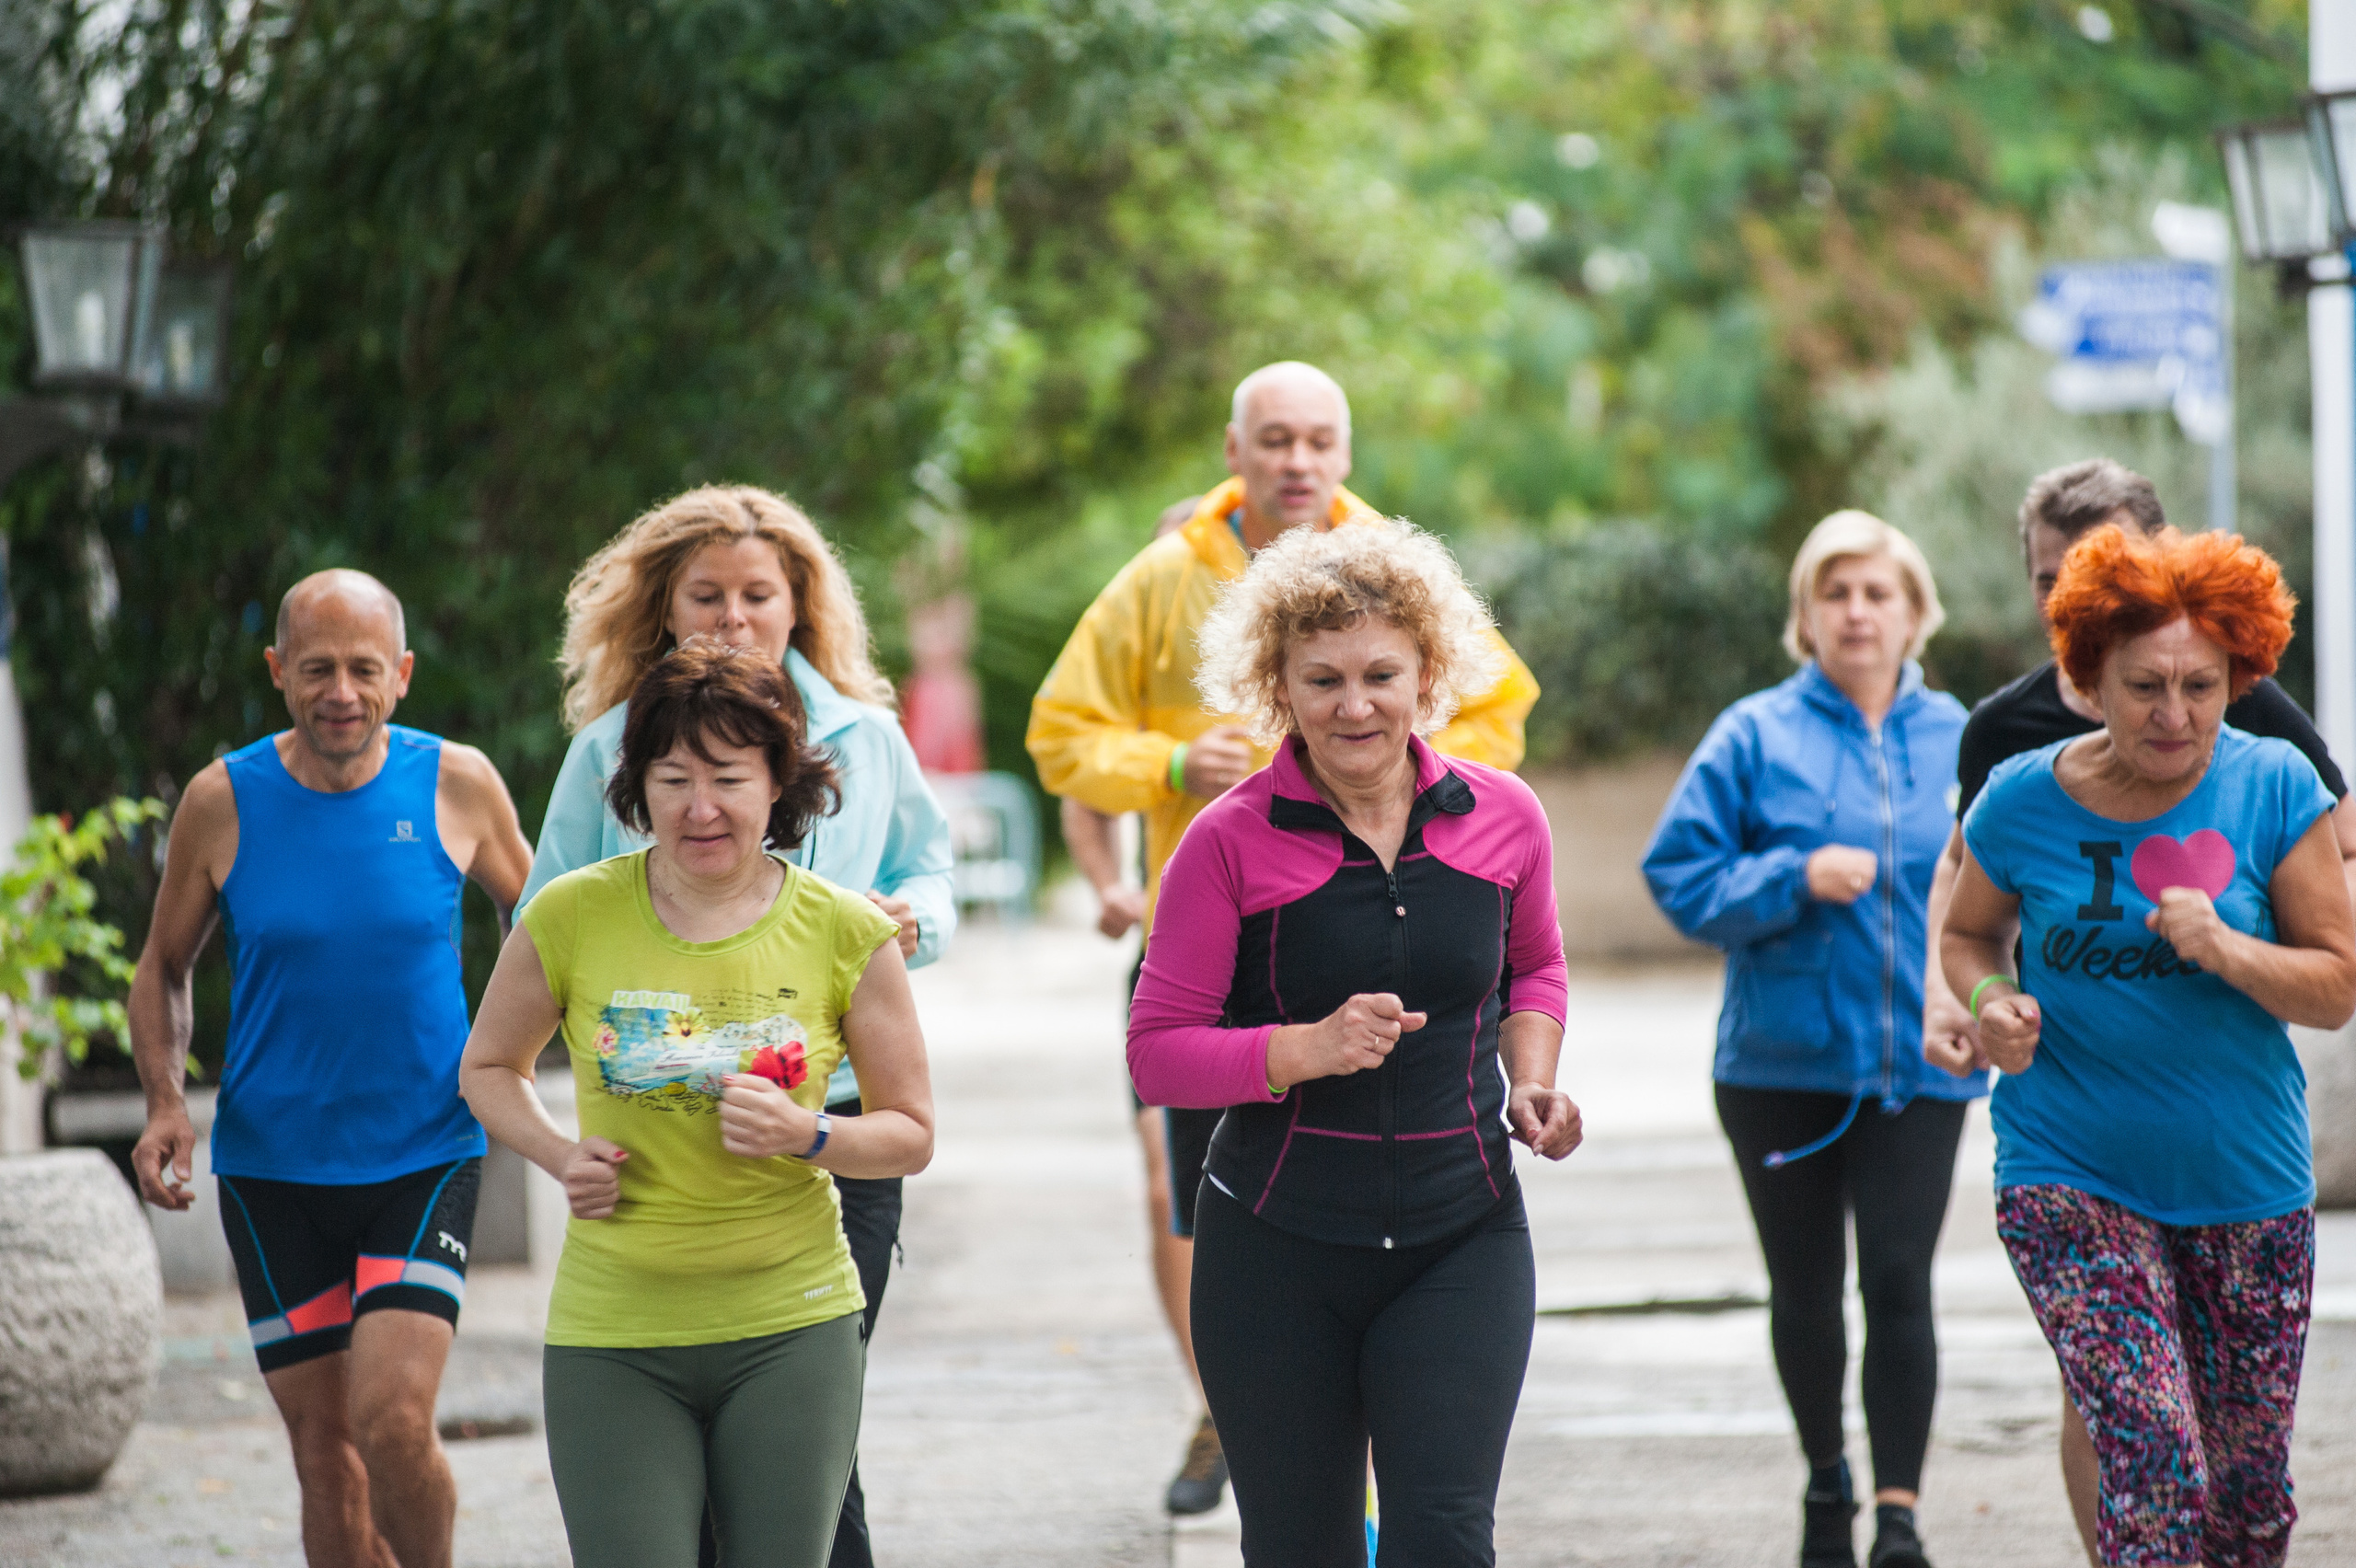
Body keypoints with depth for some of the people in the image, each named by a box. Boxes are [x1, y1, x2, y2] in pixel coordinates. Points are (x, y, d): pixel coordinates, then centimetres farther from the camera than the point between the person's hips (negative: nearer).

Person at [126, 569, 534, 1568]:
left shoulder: (457, 786, -4)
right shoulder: (223, 802, -3)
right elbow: (164, 968, 9)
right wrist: (165, 1102, -6)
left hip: (425, 1157, -1)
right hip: (271, 1169, 1)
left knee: (392, 1421, -17)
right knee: (324, 1449, 3)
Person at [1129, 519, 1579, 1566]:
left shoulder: (1501, 818, 1)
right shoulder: (1232, 842, -8)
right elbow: (1157, 1050, -8)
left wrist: (1533, 1082, 3)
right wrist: (1310, 1049, -22)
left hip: (1463, 1241, 1)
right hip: (1278, 1252, -1)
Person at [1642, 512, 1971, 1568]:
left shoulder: (1959, 741, 5)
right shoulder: (1756, 738, 0)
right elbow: (1678, 875, -4)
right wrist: (1797, 878, -16)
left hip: (1919, 1059, 0)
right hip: (1783, 1059, 0)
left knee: (1898, 1282, -11)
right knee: (1806, 1288, 12)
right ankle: (1826, 1482, 32)